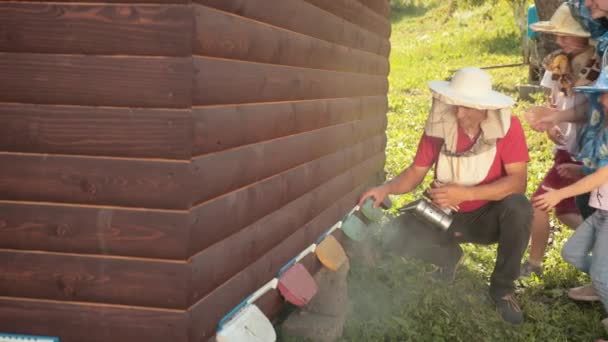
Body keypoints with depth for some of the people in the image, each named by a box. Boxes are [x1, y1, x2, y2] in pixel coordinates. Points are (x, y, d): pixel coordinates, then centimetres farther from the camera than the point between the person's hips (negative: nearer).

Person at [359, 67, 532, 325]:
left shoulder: (508, 126, -20)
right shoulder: (440, 124, -12)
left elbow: (518, 181, -26)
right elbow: (416, 172, -4)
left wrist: (465, 193, -36)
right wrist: (386, 188, -25)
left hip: (487, 216, -2)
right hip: (445, 216, 2)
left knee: (519, 207, -35)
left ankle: (503, 287, -11)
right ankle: (448, 256, 13)